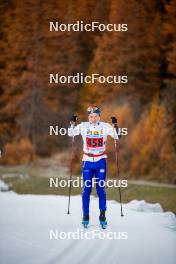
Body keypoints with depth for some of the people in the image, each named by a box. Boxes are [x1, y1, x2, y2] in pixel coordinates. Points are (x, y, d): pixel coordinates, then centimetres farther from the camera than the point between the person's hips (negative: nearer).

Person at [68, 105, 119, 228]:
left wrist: (115, 127, -18)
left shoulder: (105, 126, -3)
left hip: (101, 161, 0)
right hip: (87, 161, 0)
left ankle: (102, 216, 6)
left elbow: (116, 136, -2)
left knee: (101, 189, -2)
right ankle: (85, 215, 8)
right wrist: (72, 125, -12)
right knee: (86, 189, -1)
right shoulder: (83, 126, -1)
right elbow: (71, 134, 7)